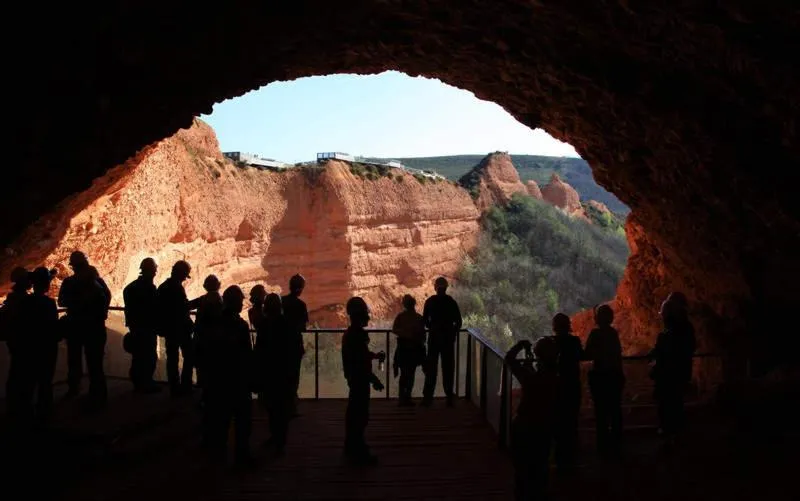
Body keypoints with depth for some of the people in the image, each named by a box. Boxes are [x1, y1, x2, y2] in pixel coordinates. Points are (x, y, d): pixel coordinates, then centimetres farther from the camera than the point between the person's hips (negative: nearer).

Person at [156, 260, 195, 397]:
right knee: (189, 356, 4)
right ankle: (185, 386, 1)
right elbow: (182, 310, -20)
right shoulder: (177, 288, -18)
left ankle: (175, 387, 14)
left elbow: (160, 308, 13)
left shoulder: (162, 287, 7)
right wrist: (190, 325, -7)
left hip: (168, 328, 8)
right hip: (180, 328, -8)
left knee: (172, 358, 10)